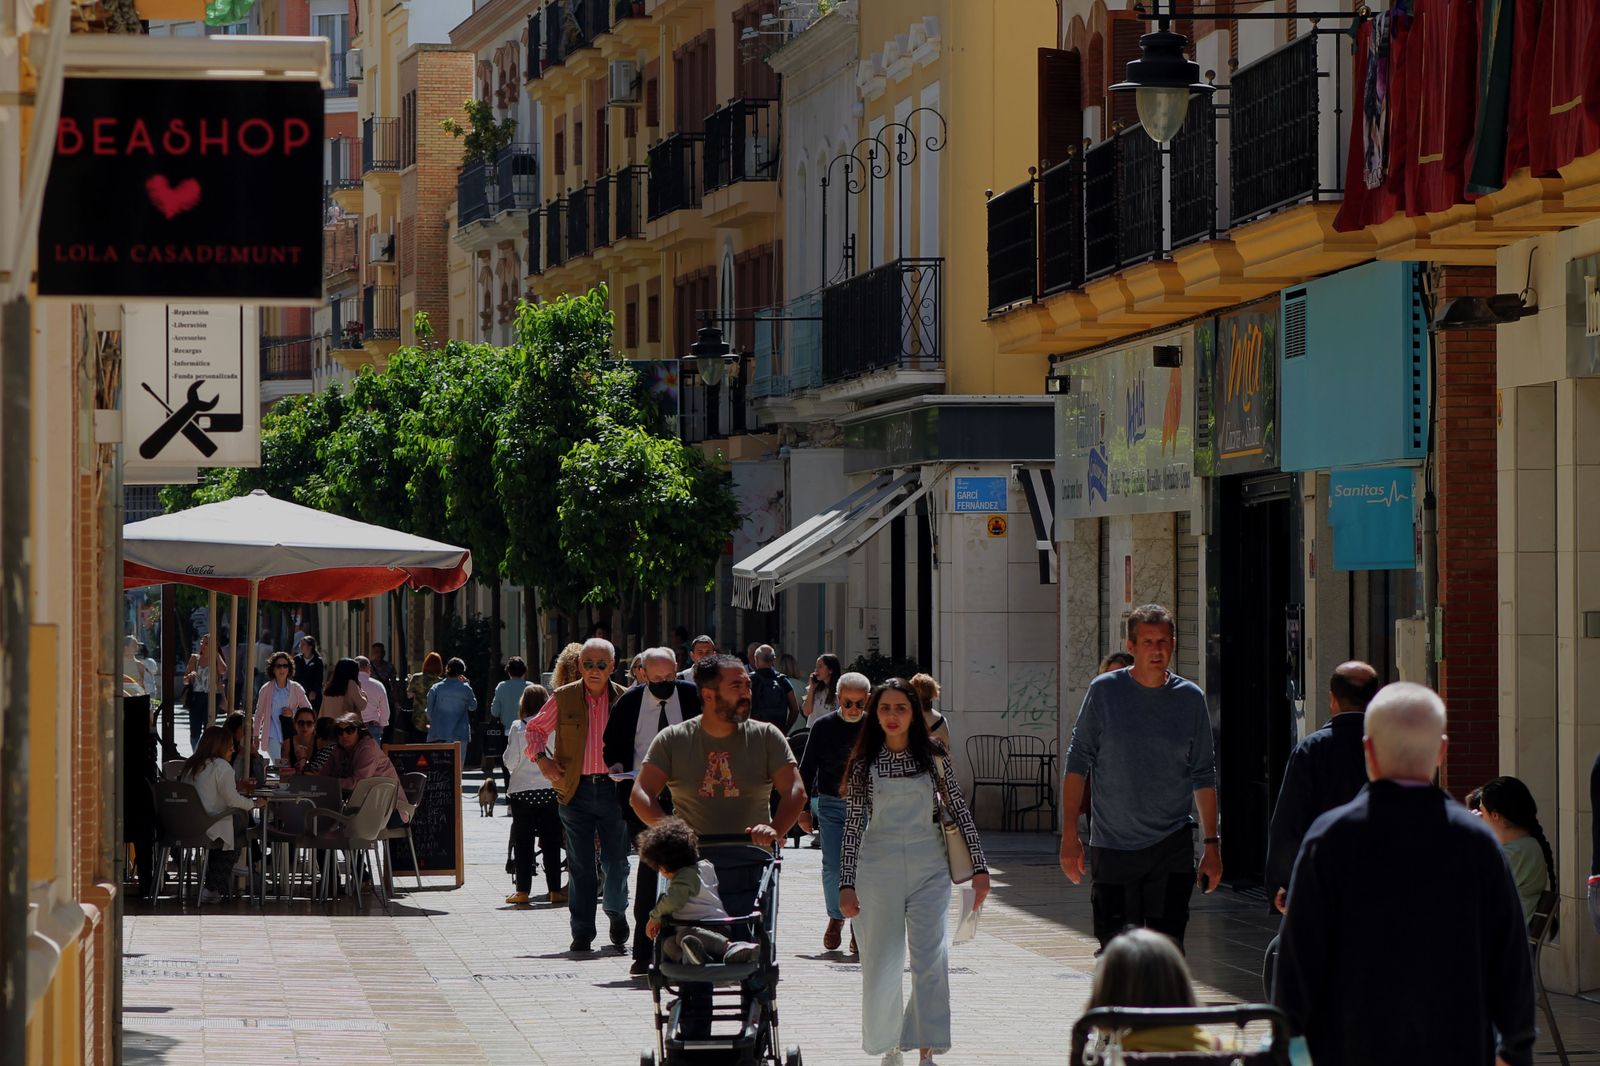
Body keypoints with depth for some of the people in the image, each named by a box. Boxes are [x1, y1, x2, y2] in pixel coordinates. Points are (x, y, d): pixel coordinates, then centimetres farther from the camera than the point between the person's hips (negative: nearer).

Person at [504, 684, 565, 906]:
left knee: (523, 842, 5)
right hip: (551, 789, 1)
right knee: (551, 841, 6)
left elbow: (510, 761, -5)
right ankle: (555, 890, 6)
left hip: (523, 790, -1)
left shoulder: (518, 728, -6)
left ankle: (522, 890, 4)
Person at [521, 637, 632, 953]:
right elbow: (535, 729, 15)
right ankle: (582, 932, 8)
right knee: (580, 865, 2)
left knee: (616, 861, 5)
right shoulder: (563, 698, 2)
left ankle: (616, 913, 30)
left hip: (613, 788, 0)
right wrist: (541, 758, -1)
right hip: (575, 790, 0)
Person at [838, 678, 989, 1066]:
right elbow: (853, 824, 4)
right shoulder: (865, 763, 3)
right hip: (879, 869, 0)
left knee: (930, 959, -11)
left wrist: (979, 866, 0)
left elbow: (959, 810, 6)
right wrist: (846, 884, -1)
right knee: (882, 962, 3)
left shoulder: (933, 756, 4)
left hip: (929, 867, 0)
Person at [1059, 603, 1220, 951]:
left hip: (1171, 845, 0)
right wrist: (1069, 835, -4)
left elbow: (1203, 775, 9)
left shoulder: (1190, 698, 3)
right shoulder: (1105, 691, -1)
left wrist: (1212, 844, 6)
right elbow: (1077, 762, 2)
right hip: (1112, 845, 0)